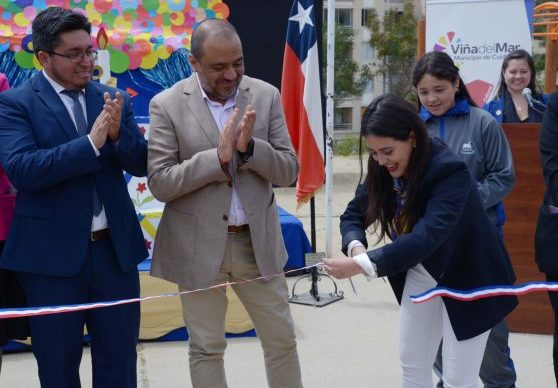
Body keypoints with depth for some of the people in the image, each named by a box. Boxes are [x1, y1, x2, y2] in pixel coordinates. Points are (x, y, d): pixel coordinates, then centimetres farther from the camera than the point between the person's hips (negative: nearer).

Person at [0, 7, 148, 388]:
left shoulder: (114, 100, 6)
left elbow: (142, 163, 2)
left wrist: (117, 133, -18)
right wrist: (90, 143, -25)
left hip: (116, 248, 4)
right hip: (52, 254, -3)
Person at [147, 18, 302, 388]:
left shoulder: (267, 96, -1)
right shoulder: (167, 104, -8)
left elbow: (289, 171, -2)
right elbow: (160, 183, -12)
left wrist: (249, 147, -21)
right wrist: (218, 157, -23)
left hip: (258, 240, 2)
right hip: (199, 245, -2)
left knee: (282, 340, 12)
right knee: (206, 348, 11)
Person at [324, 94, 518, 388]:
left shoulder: (450, 171, -32)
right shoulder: (382, 170, -10)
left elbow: (427, 237, -41)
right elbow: (353, 214, -3)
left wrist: (361, 265, -44)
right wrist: (356, 246, -26)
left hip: (468, 278, -6)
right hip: (420, 274, 7)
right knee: (412, 363, 14)